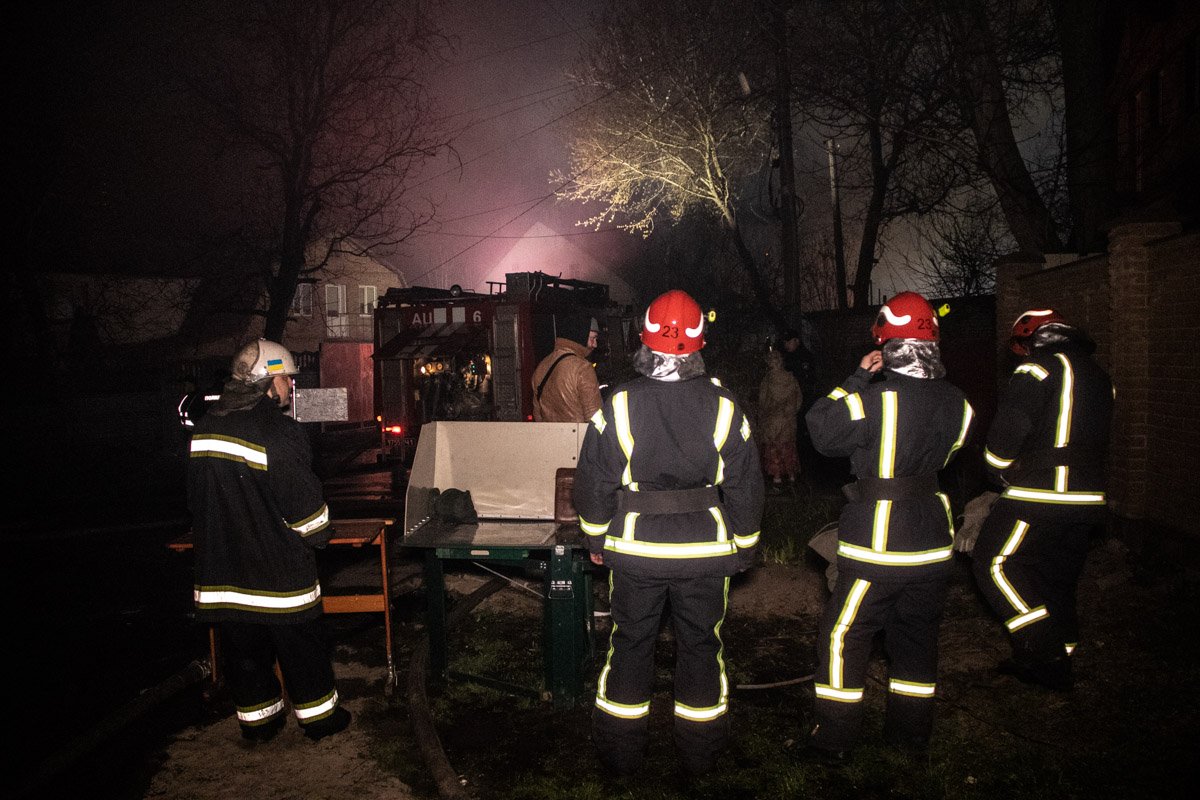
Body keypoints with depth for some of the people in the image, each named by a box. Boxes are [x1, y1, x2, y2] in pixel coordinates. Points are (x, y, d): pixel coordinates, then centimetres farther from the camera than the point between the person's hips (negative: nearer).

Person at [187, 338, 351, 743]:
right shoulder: (279, 432, -21)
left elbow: (197, 498, 13)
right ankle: (318, 715, 24)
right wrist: (319, 536, 1)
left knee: (244, 649, 18)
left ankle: (257, 718, 31)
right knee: (302, 648, 10)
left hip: (222, 570, 6)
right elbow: (304, 502, -18)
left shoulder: (205, 427, 3)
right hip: (278, 572, -6)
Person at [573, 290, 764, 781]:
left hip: (634, 548, 0)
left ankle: (621, 756, 28)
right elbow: (745, 487, -1)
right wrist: (743, 549, 12)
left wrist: (596, 540, 9)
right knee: (700, 644, 16)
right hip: (705, 549, 1)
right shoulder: (723, 408, -8)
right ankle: (699, 755, 30)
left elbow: (593, 482, -5)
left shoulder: (617, 405, -11)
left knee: (630, 642, 15)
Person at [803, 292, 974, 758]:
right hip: (932, 545, 6)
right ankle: (910, 734, 33)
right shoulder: (955, 403, -1)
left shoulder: (876, 398, -20)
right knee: (917, 639, 19)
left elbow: (821, 428, -11)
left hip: (875, 546, -6)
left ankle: (834, 739, 15)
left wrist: (857, 378, -7)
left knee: (842, 638, 7)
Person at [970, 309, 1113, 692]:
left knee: (994, 564, -2)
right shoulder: (1099, 376, 17)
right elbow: (1094, 438, 22)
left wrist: (1001, 472, 0)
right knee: (1058, 578, 17)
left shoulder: (1040, 369, -10)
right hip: (1088, 498, 9)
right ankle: (1057, 660, 27)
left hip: (1041, 496, -9)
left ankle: (1046, 653, -5)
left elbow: (1007, 429, -18)